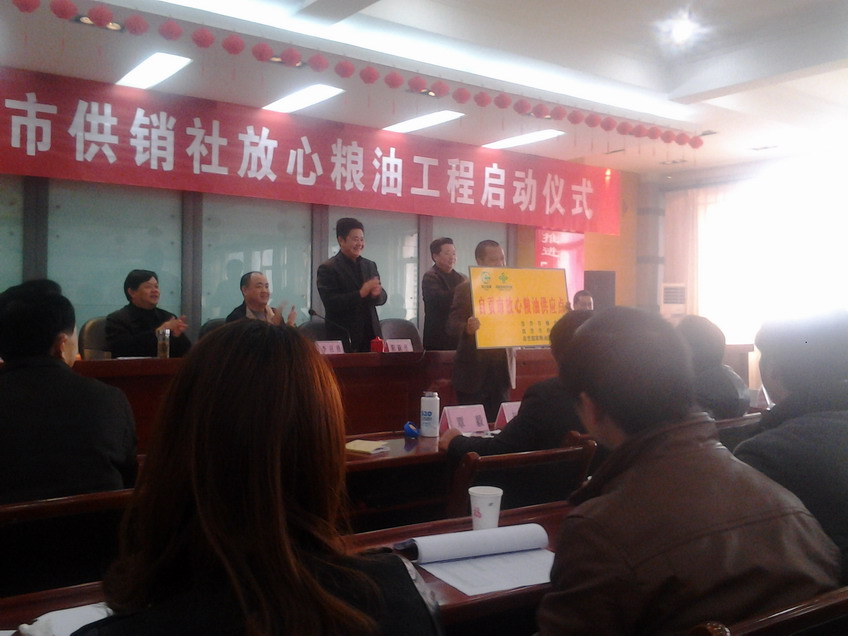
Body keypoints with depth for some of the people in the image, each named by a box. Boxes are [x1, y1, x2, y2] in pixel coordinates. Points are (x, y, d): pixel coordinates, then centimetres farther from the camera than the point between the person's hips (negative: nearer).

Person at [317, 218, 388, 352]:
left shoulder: (370, 265, 13)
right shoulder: (327, 268, -5)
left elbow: (383, 297, 11)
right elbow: (330, 303, -14)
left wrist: (376, 293, -13)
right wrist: (360, 294, -23)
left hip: (371, 335, 5)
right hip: (344, 339, -5)